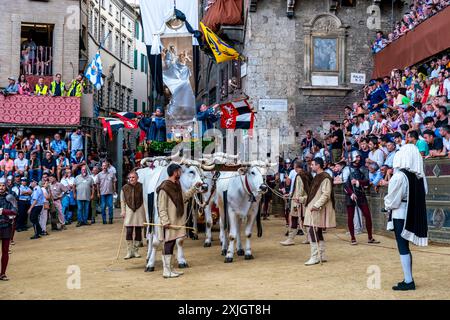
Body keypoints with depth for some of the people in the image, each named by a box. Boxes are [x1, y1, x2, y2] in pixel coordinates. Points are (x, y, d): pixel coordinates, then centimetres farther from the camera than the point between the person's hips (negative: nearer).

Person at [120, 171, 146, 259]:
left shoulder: (141, 187, -6)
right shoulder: (125, 188, -1)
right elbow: (122, 201, 6)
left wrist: (145, 212, -7)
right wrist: (123, 211, -1)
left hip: (139, 211, 0)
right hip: (129, 211, 0)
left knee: (138, 231, 5)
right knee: (129, 231, -5)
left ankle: (135, 250, 17)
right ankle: (129, 252, 3)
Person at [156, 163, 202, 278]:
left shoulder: (177, 185, 12)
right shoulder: (164, 188, -15)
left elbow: (184, 197, 25)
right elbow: (161, 207, -17)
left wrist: (194, 187, 22)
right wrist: (165, 221, -23)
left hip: (177, 221, 9)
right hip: (169, 223, -9)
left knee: (172, 243, 13)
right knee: (168, 244, -3)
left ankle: (169, 268, 22)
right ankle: (166, 271, 3)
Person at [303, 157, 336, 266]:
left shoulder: (325, 178, -13)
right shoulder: (317, 177, 17)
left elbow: (326, 195, -20)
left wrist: (316, 205, -25)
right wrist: (301, 199, 21)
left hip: (319, 209, -10)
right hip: (313, 208, 10)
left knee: (312, 231, -12)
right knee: (318, 232, 11)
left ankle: (315, 257, -8)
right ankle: (322, 256, 18)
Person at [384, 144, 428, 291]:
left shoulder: (399, 176, -18)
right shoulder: (420, 176, 1)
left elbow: (392, 200, -13)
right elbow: (422, 194, 8)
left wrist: (387, 205, 7)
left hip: (401, 215, -7)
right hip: (415, 214, 7)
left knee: (403, 248, 0)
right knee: (405, 247, 16)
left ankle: (408, 281, 2)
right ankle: (408, 279, 21)